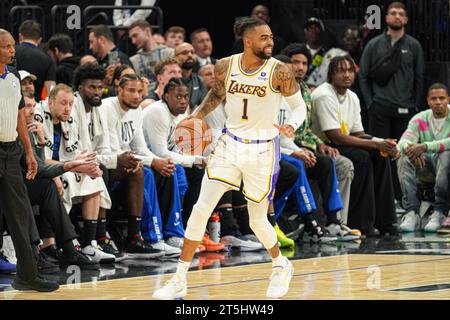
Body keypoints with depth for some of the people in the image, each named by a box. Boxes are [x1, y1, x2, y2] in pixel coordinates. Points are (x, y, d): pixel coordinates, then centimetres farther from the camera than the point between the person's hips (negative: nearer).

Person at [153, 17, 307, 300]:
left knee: (258, 221, 4)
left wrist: (292, 126, -24)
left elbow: (299, 106, -3)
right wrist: (197, 117, 4)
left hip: (263, 151, -3)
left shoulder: (279, 72, -13)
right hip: (230, 146, 3)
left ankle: (281, 266, 36)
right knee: (201, 209, -6)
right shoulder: (225, 67, -4)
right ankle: (179, 282, 0)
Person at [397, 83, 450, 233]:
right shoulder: (420, 119, 7)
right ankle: (412, 213, -31)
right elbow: (403, 142, -7)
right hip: (425, 171, 3)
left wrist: (425, 146, -32)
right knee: (404, 157, -24)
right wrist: (411, 148, -32)